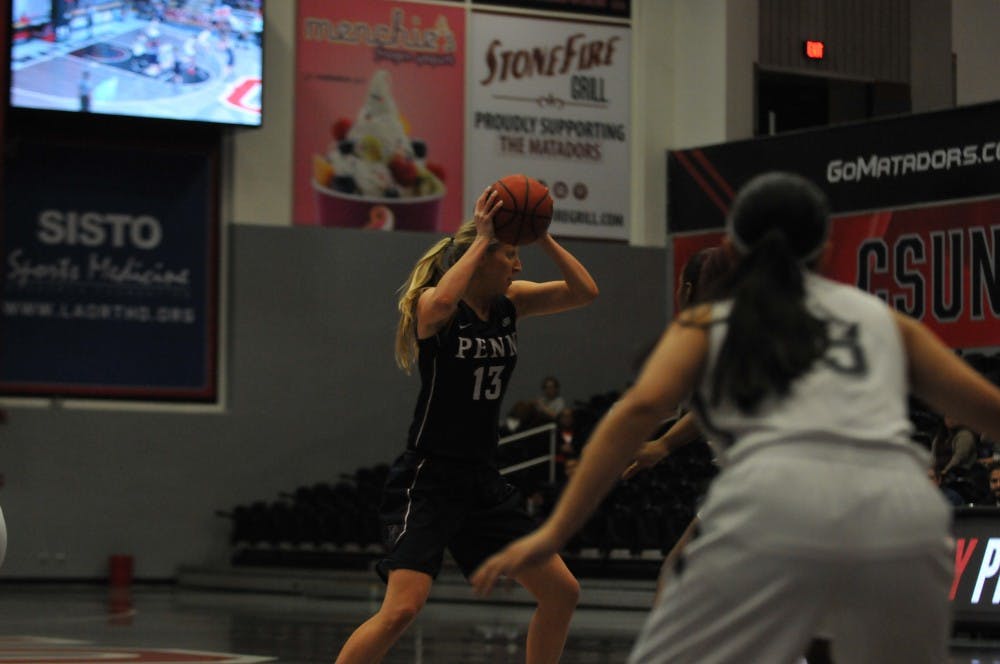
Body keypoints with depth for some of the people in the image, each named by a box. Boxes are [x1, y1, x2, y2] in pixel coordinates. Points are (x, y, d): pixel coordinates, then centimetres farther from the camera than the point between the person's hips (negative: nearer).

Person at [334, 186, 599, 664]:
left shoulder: (509, 302, 7)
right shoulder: (433, 305, -12)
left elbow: (584, 292, 2)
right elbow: (441, 303, -37)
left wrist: (542, 237, -8)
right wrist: (481, 238, -26)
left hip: (483, 481, 8)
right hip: (428, 479, -8)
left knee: (562, 593, 10)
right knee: (400, 610, -21)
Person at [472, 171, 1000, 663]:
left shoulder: (708, 324, 23)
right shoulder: (884, 319, 28)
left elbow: (639, 409, 6)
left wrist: (555, 532, 2)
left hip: (774, 504, -2)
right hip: (902, 514, 2)